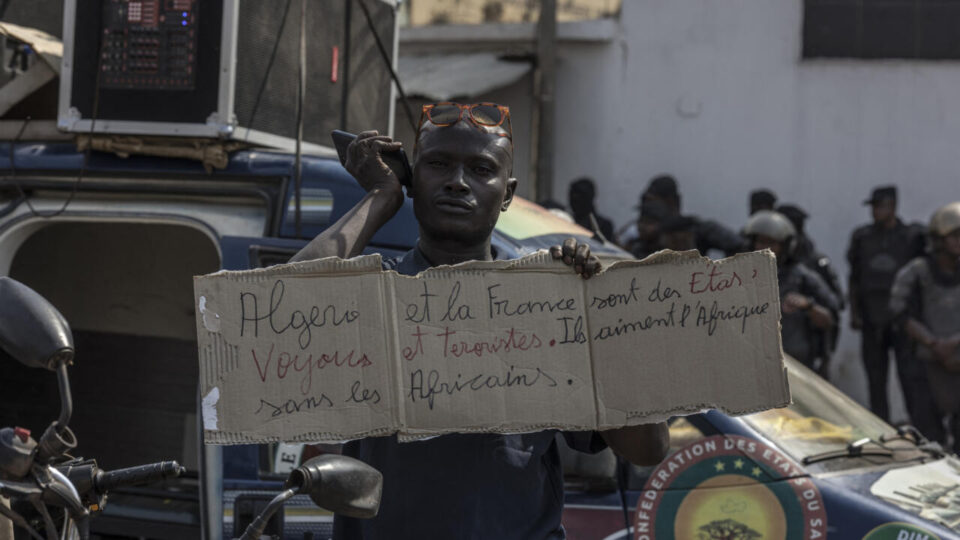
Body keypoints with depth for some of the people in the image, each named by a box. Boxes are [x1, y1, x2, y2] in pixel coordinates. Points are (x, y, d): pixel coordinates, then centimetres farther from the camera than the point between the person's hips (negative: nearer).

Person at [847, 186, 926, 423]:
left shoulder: (912, 237, -1)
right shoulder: (862, 237, 8)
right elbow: (854, 279, 13)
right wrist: (854, 313, 6)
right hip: (872, 321, 3)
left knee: (910, 377, -9)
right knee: (876, 379, 6)